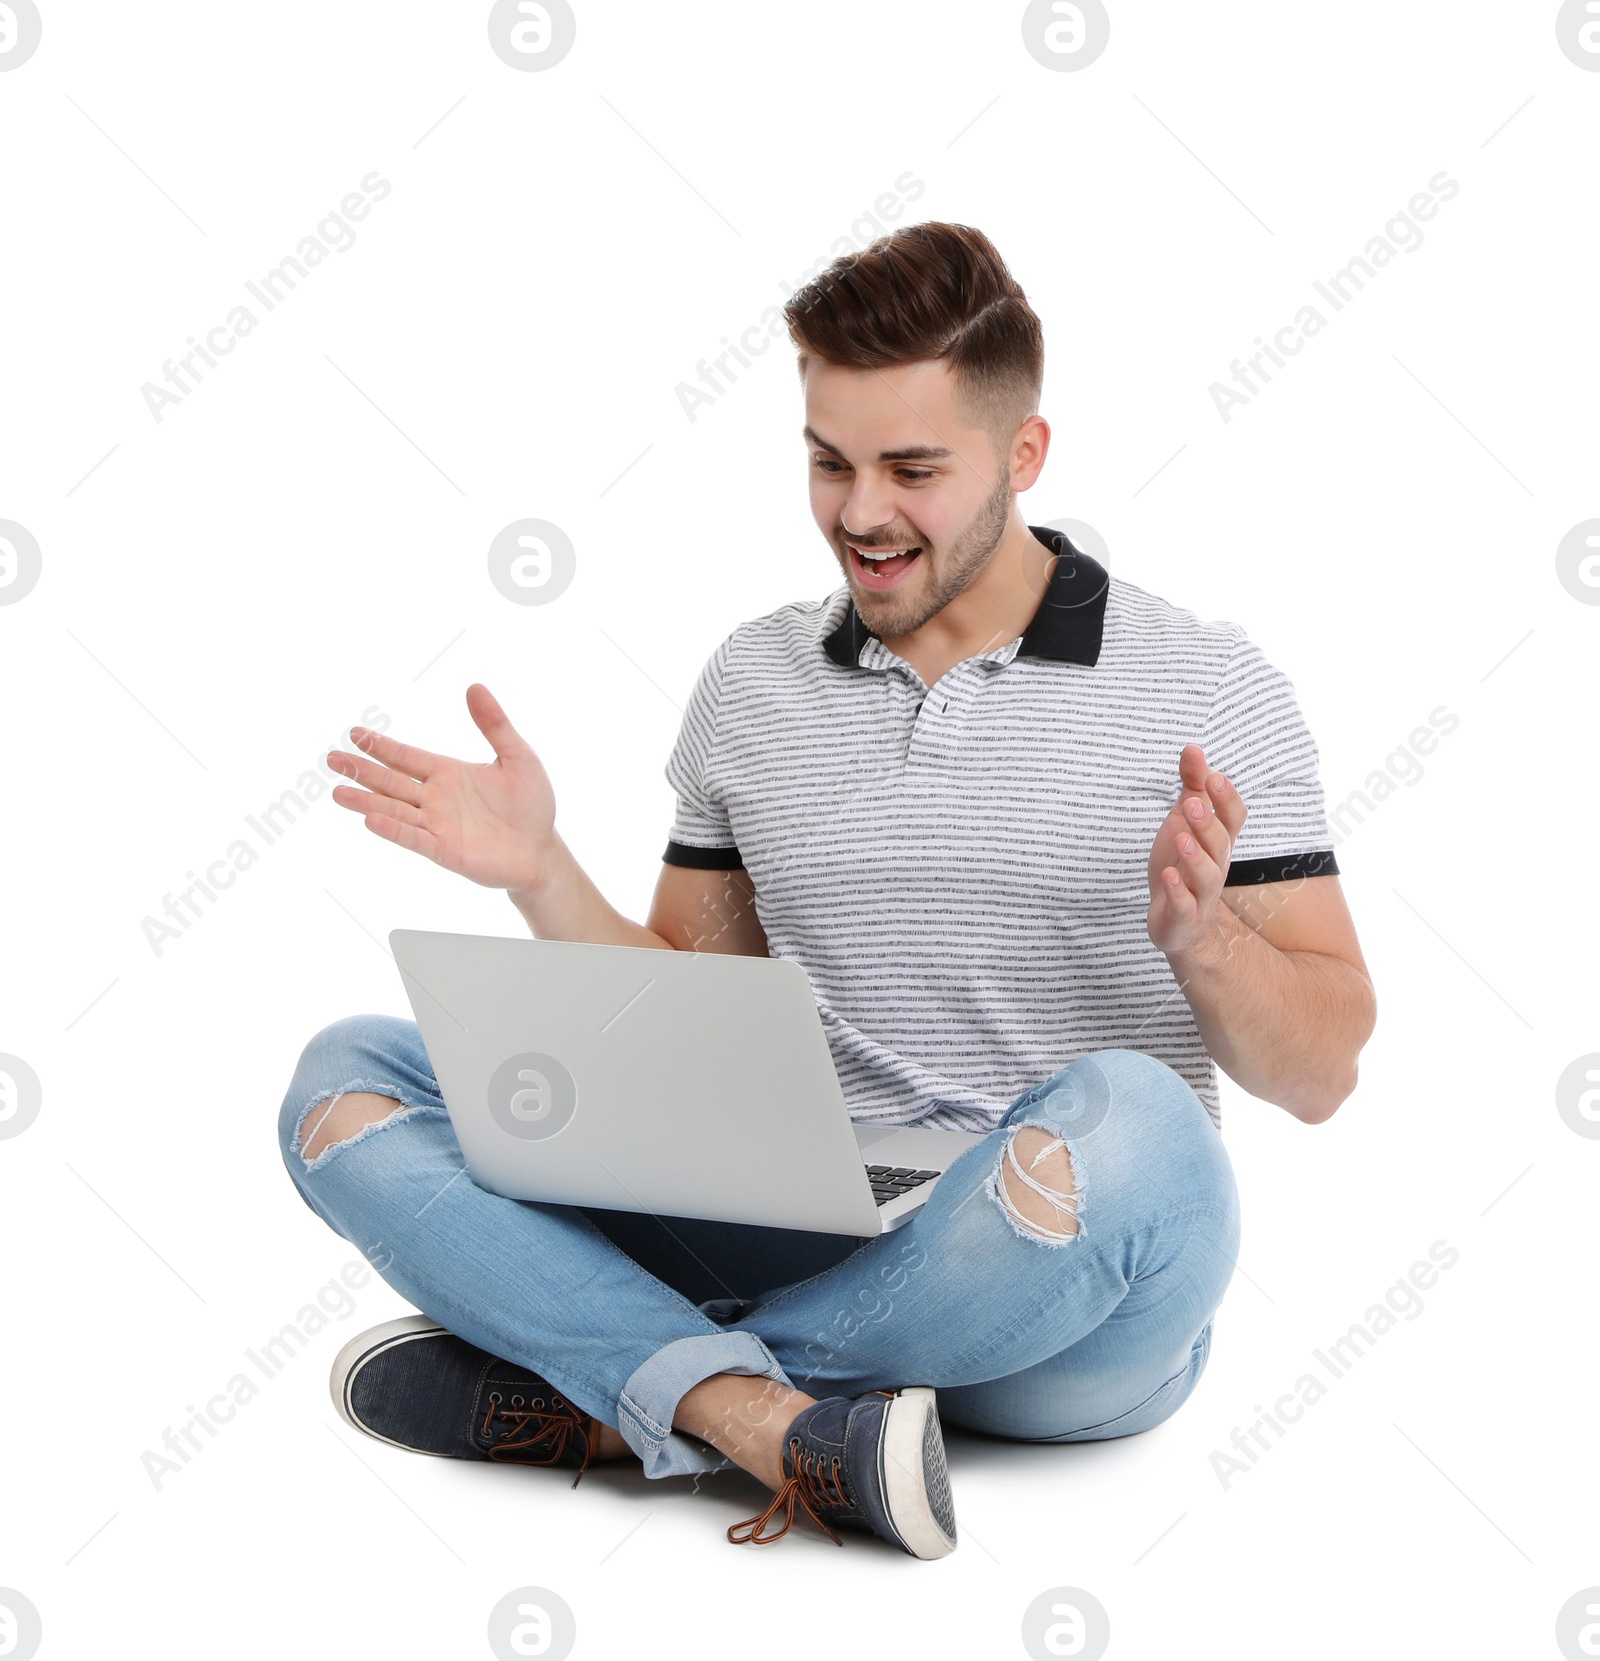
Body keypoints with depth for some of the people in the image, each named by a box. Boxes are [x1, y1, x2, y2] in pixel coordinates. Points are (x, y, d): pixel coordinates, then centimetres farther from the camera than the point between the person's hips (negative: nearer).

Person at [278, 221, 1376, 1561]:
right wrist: (540, 875, -1)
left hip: (1070, 1303, -3)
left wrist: (1200, 936, -22)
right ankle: (785, 1428, -31)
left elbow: (1320, 1073, -2)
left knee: (1118, 1124, -39)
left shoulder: (1209, 691, 0)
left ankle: (598, 1393, -19)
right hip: (800, 1239, 4)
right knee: (347, 1080, -9)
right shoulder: (752, 685, 11)